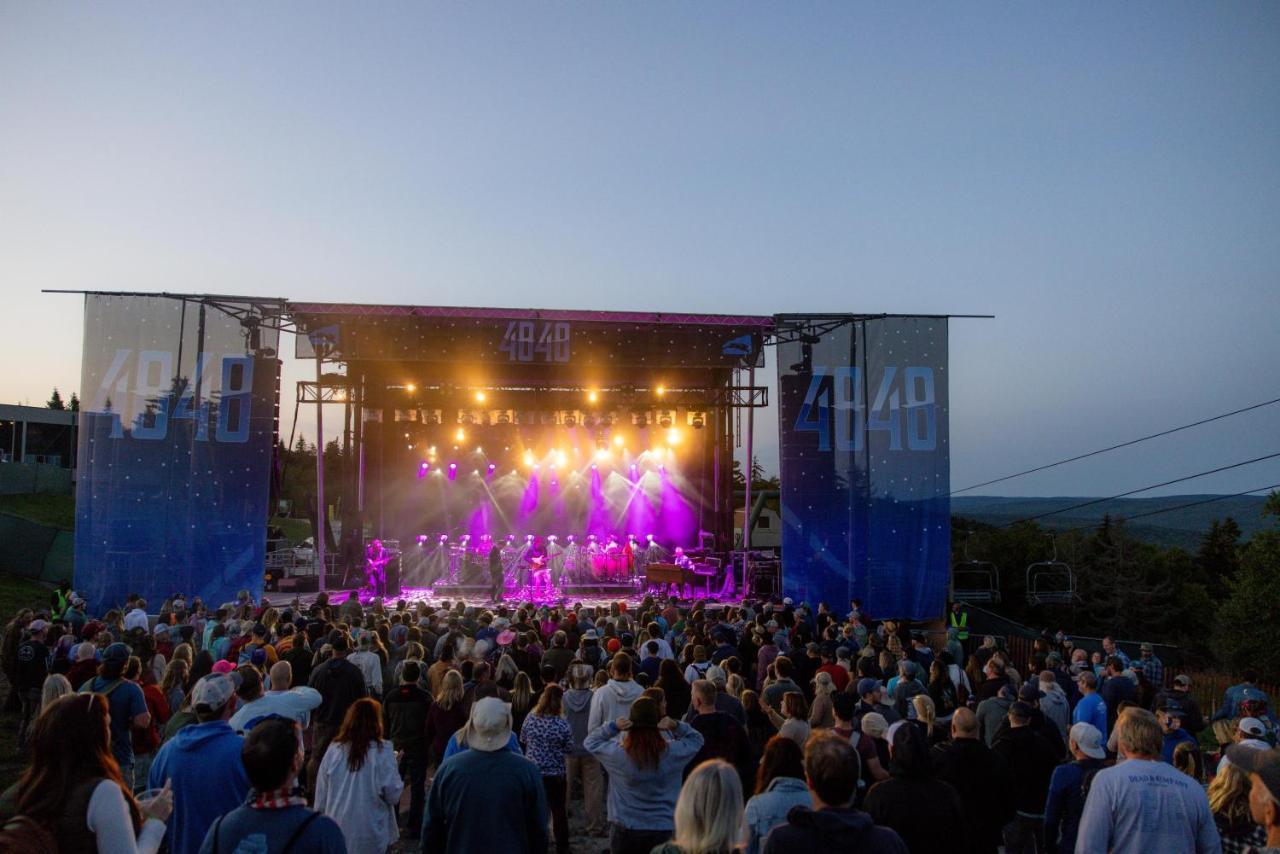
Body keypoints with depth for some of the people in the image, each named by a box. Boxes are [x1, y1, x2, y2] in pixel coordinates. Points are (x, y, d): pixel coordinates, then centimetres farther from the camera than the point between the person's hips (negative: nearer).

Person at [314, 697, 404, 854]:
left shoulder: (334, 749, -6)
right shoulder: (382, 751, -14)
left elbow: (321, 794, 3)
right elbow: (393, 795, -11)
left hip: (337, 830, 3)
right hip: (369, 835, -3)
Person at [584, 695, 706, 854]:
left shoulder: (617, 753, -16)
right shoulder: (672, 752, -13)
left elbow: (590, 741, 3)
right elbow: (696, 739, 7)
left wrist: (613, 727, -13)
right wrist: (676, 726, -9)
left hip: (625, 830, -1)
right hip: (662, 830, 1)